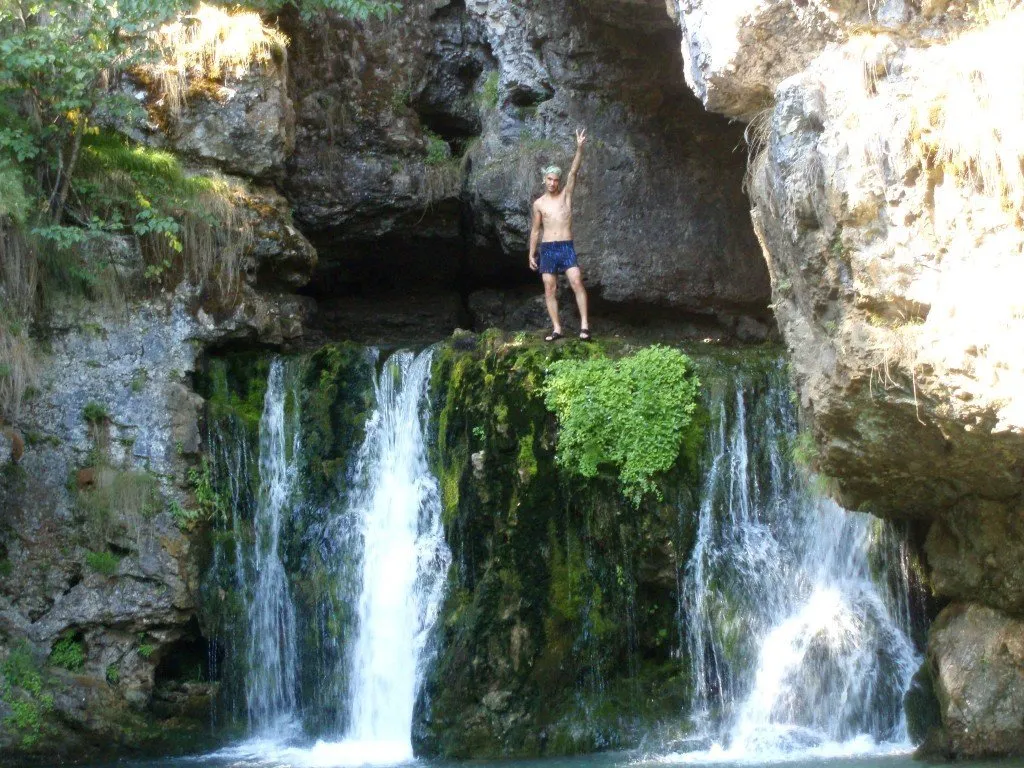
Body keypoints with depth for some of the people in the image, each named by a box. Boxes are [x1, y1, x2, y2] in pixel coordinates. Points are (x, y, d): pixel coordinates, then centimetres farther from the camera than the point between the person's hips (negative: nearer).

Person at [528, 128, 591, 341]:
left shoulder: (566, 195, 4)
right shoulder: (539, 203, 8)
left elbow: (574, 172, -9)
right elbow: (535, 230, 13)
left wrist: (580, 148, -21)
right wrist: (531, 254, 9)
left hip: (566, 247, -2)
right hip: (547, 249, 2)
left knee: (577, 283, -15)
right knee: (550, 290, 1)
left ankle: (584, 324, -14)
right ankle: (556, 329, 7)